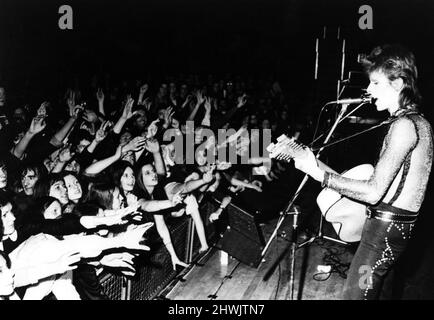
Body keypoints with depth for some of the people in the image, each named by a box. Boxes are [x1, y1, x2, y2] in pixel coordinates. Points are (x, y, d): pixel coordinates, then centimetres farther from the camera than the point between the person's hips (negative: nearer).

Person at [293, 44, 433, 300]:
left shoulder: (404, 125, -21)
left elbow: (374, 192, -24)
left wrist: (319, 173, -23)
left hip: (385, 229, -10)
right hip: (398, 225, 10)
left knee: (355, 295, -2)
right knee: (378, 293, 22)